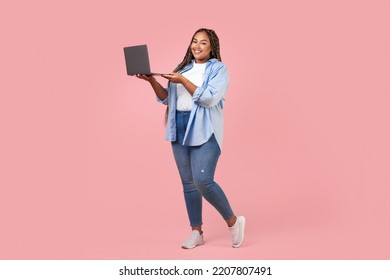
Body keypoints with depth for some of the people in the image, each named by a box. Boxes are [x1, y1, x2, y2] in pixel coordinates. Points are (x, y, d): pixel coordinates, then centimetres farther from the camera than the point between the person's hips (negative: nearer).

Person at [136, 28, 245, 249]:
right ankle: (197, 232, 18)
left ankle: (233, 222, 5)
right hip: (180, 129, 6)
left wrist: (183, 81, -18)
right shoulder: (184, 68, 16)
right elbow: (167, 98, 14)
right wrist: (152, 81, -2)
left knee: (203, 181, -16)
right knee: (188, 183, 7)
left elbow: (209, 99, -15)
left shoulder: (219, 69, -2)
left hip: (205, 131, -6)